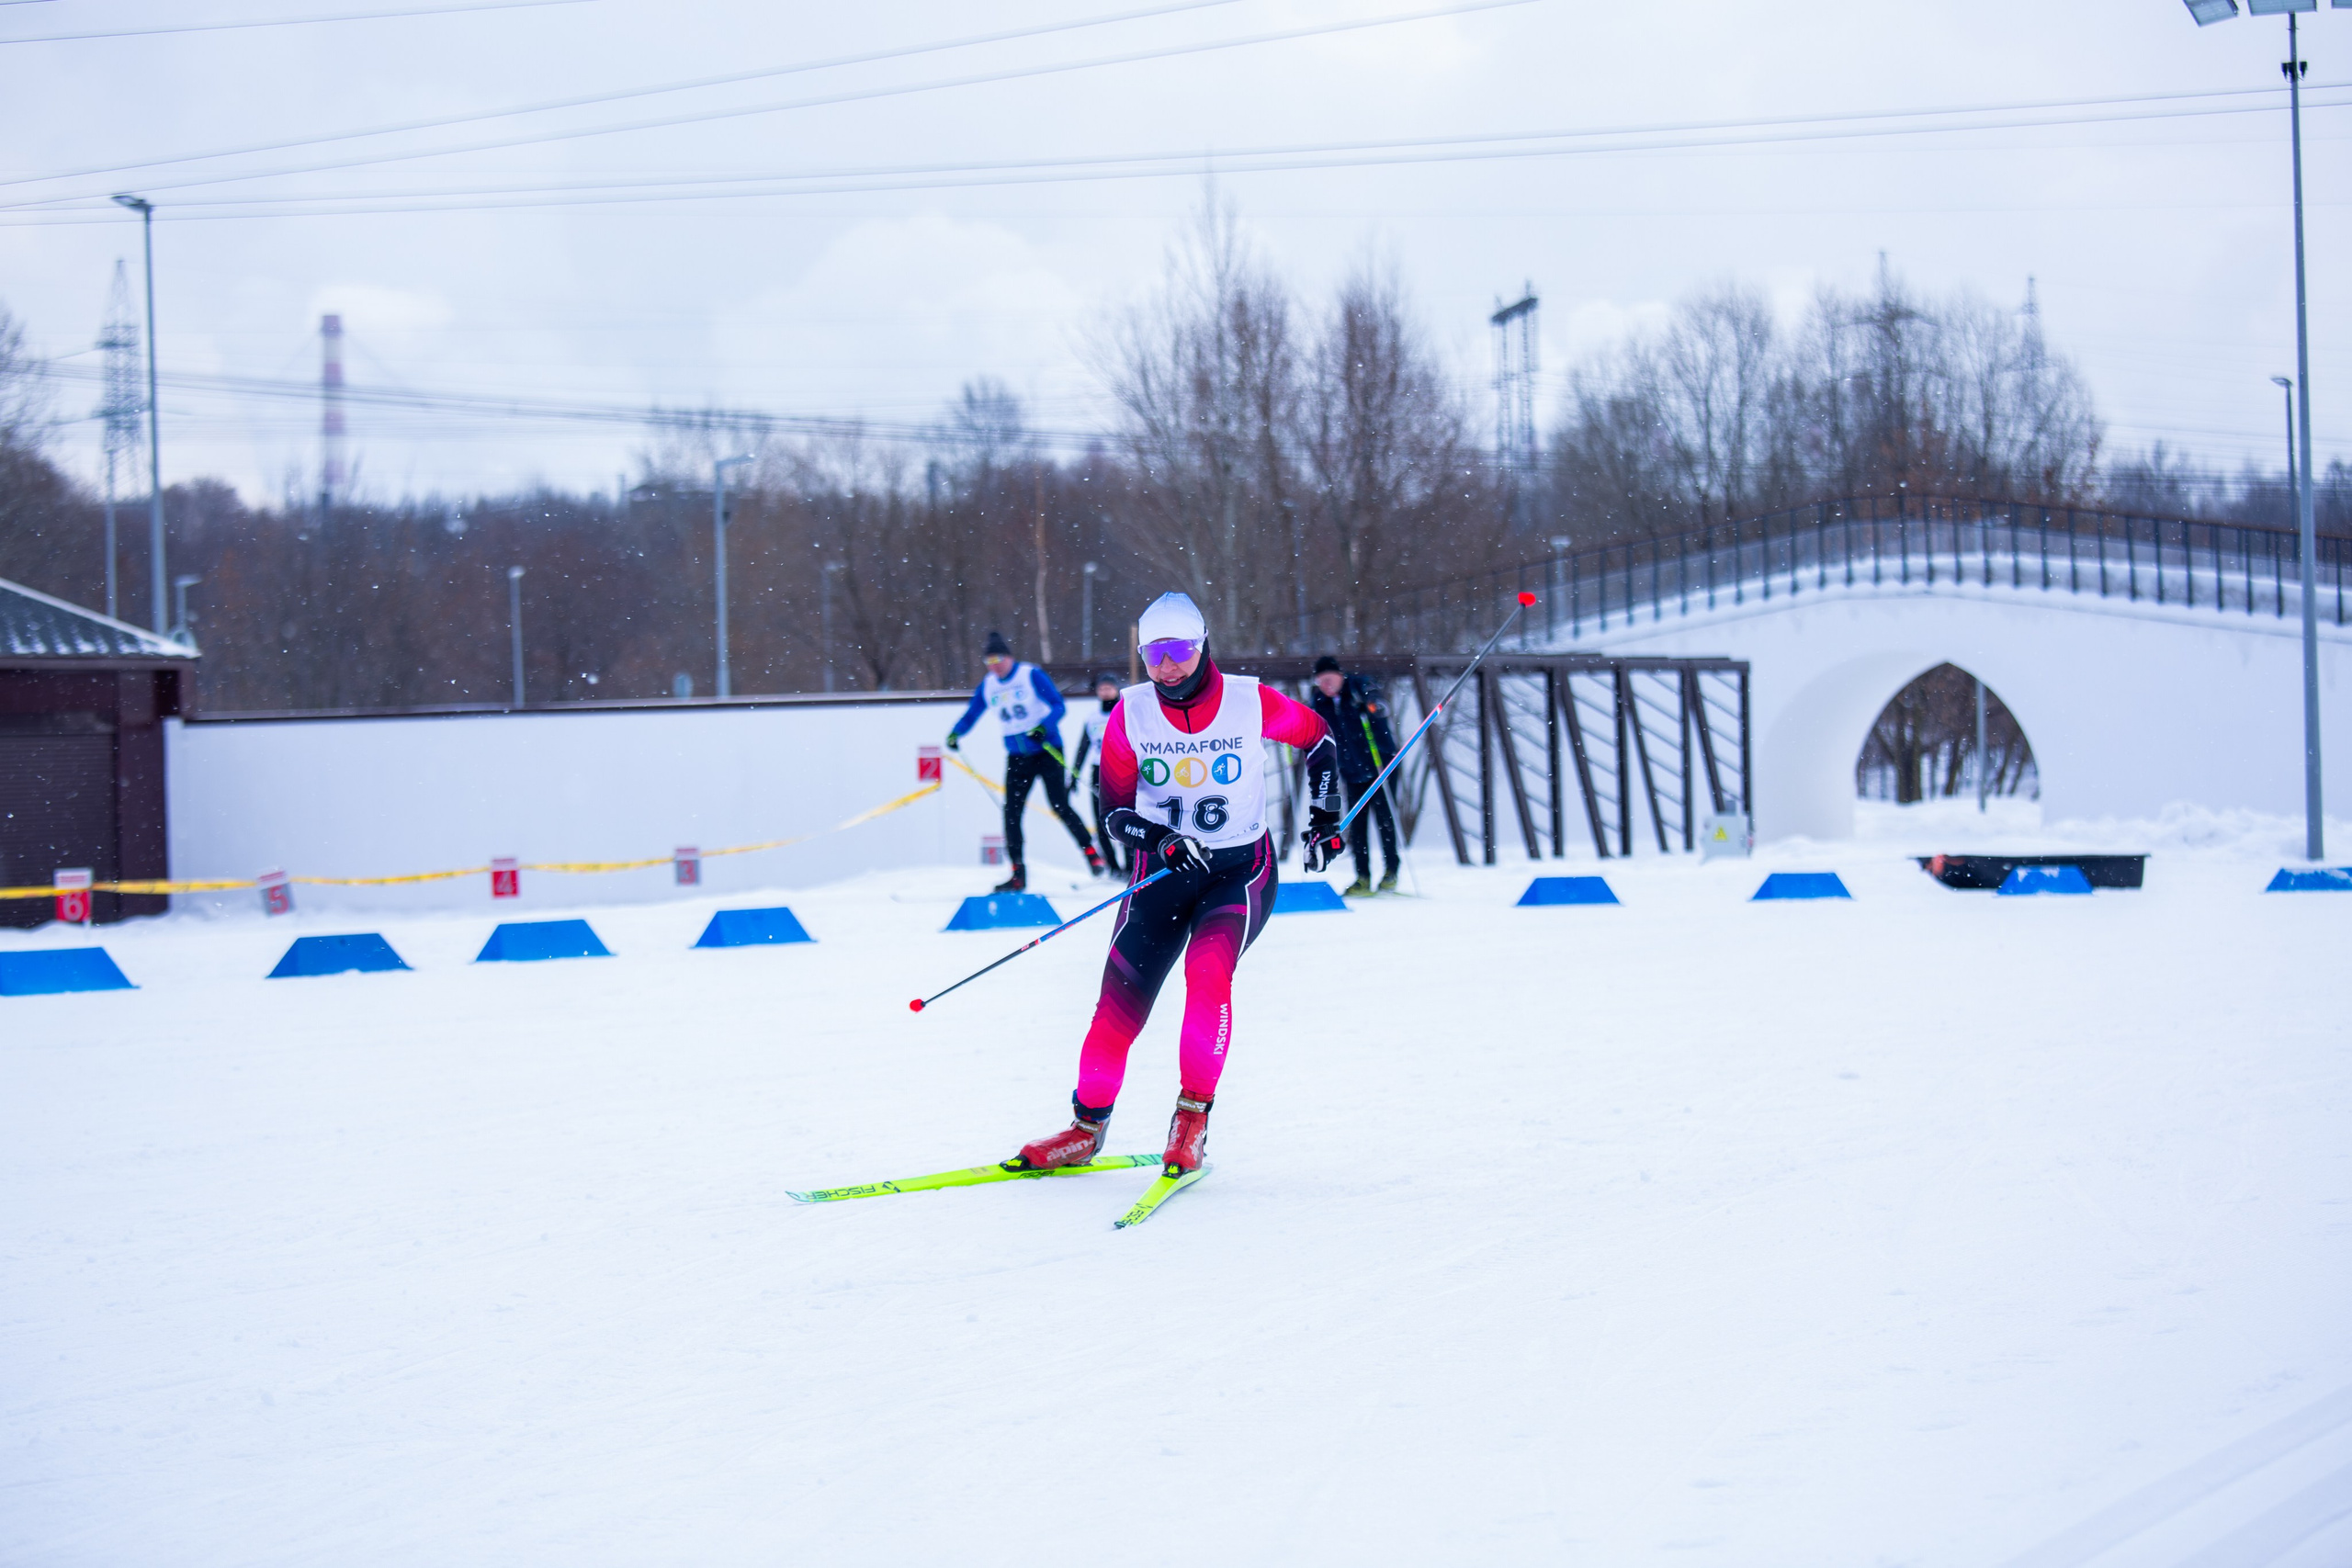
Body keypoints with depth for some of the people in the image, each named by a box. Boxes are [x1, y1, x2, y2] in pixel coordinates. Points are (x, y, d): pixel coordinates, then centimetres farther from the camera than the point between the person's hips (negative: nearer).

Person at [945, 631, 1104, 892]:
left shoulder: (1032, 675, -11)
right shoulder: (987, 685, 5)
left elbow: (1058, 706, -14)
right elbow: (972, 714, 14)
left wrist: (1044, 727, -31)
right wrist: (956, 733, -5)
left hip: (1047, 750, -5)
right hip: (1017, 755, 5)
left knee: (1060, 805, -9)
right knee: (1011, 812, -1)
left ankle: (1091, 853, 8)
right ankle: (1018, 875, 3)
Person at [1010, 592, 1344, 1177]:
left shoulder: (1251, 702, -9)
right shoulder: (1131, 713, -6)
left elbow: (1318, 740, 10)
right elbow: (1116, 812, -3)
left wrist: (1325, 817, 6)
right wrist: (1161, 841, -21)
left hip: (1241, 871, -2)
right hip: (1162, 868, 2)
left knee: (1208, 967, -28)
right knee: (1122, 996, -6)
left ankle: (1193, 1115, -15)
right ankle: (1088, 1125, 13)